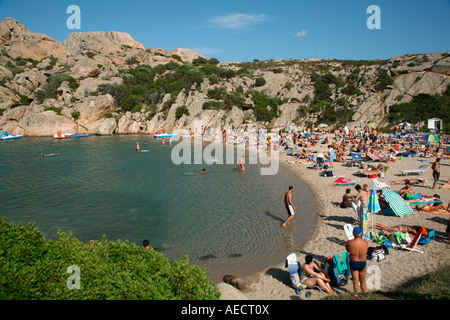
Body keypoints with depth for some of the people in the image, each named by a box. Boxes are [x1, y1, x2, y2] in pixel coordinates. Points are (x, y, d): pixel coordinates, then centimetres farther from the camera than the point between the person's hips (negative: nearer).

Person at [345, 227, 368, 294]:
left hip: (353, 263, -2)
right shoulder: (365, 242, -14)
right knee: (363, 281, 22)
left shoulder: (349, 242, -20)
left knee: (355, 282, 13)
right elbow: (366, 251, 3)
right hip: (363, 263, 2)